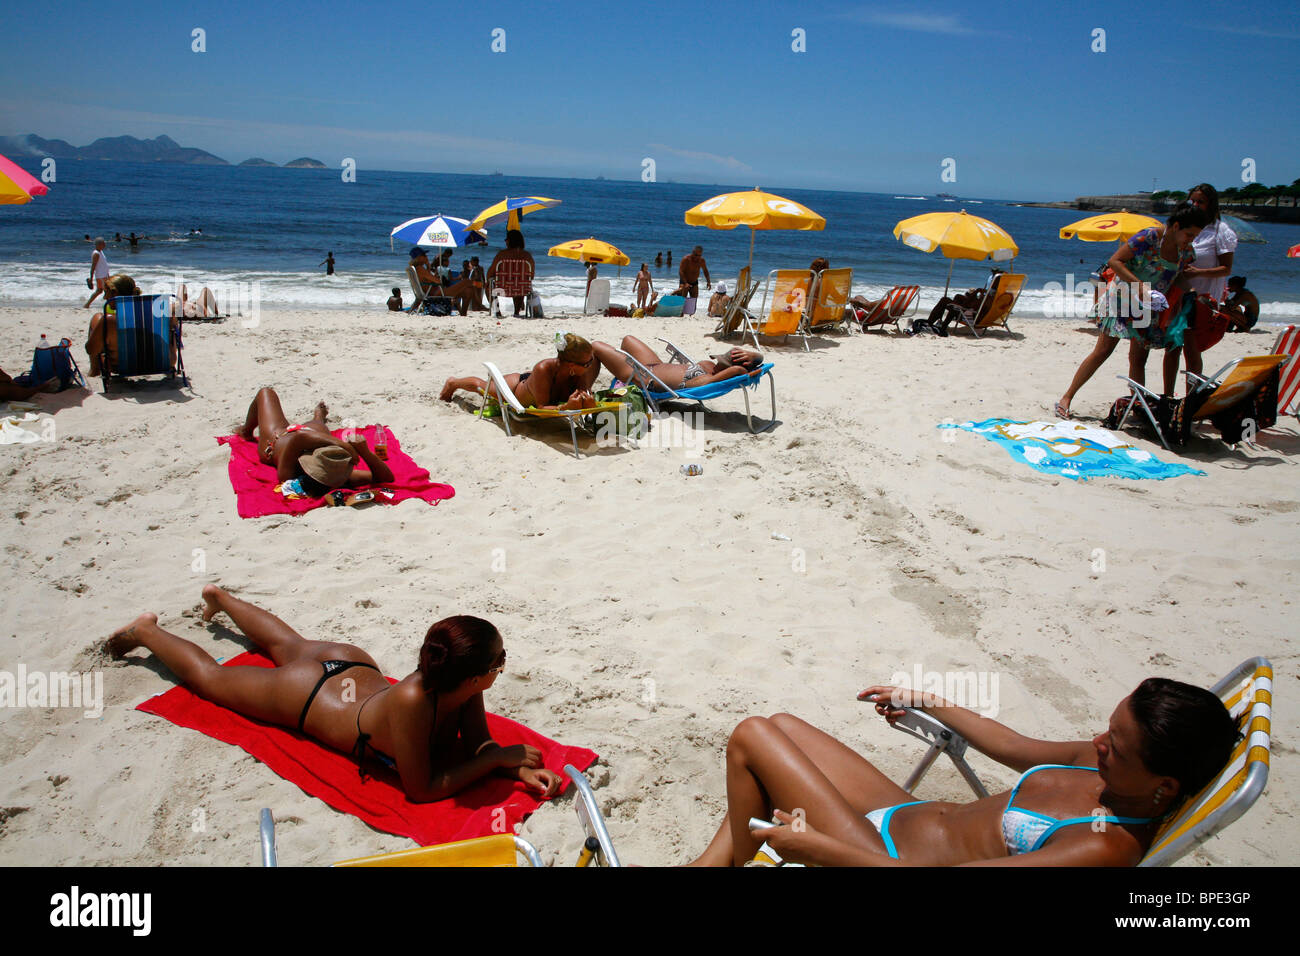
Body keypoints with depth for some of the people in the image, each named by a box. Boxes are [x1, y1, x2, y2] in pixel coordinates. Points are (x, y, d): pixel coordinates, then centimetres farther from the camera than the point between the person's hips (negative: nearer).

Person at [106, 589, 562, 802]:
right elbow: (421, 789, -39)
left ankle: (220, 597, 62)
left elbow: (478, 744, -15)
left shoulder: (464, 684, -30)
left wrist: (518, 767, -34)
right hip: (304, 695, -6)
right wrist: (497, 758, -37)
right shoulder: (412, 701, -48)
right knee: (210, 677, 21)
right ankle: (145, 631, 45)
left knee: (288, 647, 37)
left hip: (353, 666, 6)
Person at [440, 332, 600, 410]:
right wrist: (565, 407, -63)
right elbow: (541, 408, -44)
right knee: (481, 386, 27)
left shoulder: (579, 373, -35)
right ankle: (453, 383, 59)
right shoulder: (543, 369, -48)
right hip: (517, 385, -3)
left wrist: (589, 403, -55)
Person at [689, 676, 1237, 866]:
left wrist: (817, 846, -28)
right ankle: (709, 865, 23)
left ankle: (741, 861, 19)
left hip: (894, 854, -9)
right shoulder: (1104, 766, -6)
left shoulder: (1104, 849, -31)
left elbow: (951, 854, -33)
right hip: (910, 815, 9)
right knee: (784, 726, 15)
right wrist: (926, 702, 24)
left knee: (753, 737, -7)